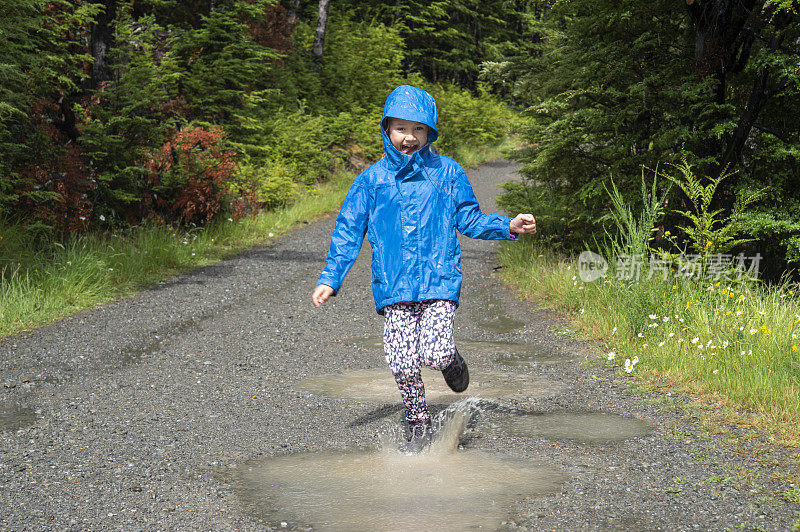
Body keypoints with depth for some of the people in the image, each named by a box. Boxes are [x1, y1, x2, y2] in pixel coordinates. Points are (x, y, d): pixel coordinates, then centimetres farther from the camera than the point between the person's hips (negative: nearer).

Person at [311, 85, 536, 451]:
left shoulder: (446, 172, 7)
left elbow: (469, 219, 14)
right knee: (402, 363, -6)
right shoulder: (371, 180, 7)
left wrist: (508, 227, -2)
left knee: (435, 355, -17)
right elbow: (348, 232, 11)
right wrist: (330, 279, 6)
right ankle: (417, 421, 19)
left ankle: (450, 359, 20)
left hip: (439, 280, -1)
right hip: (394, 285, 1)